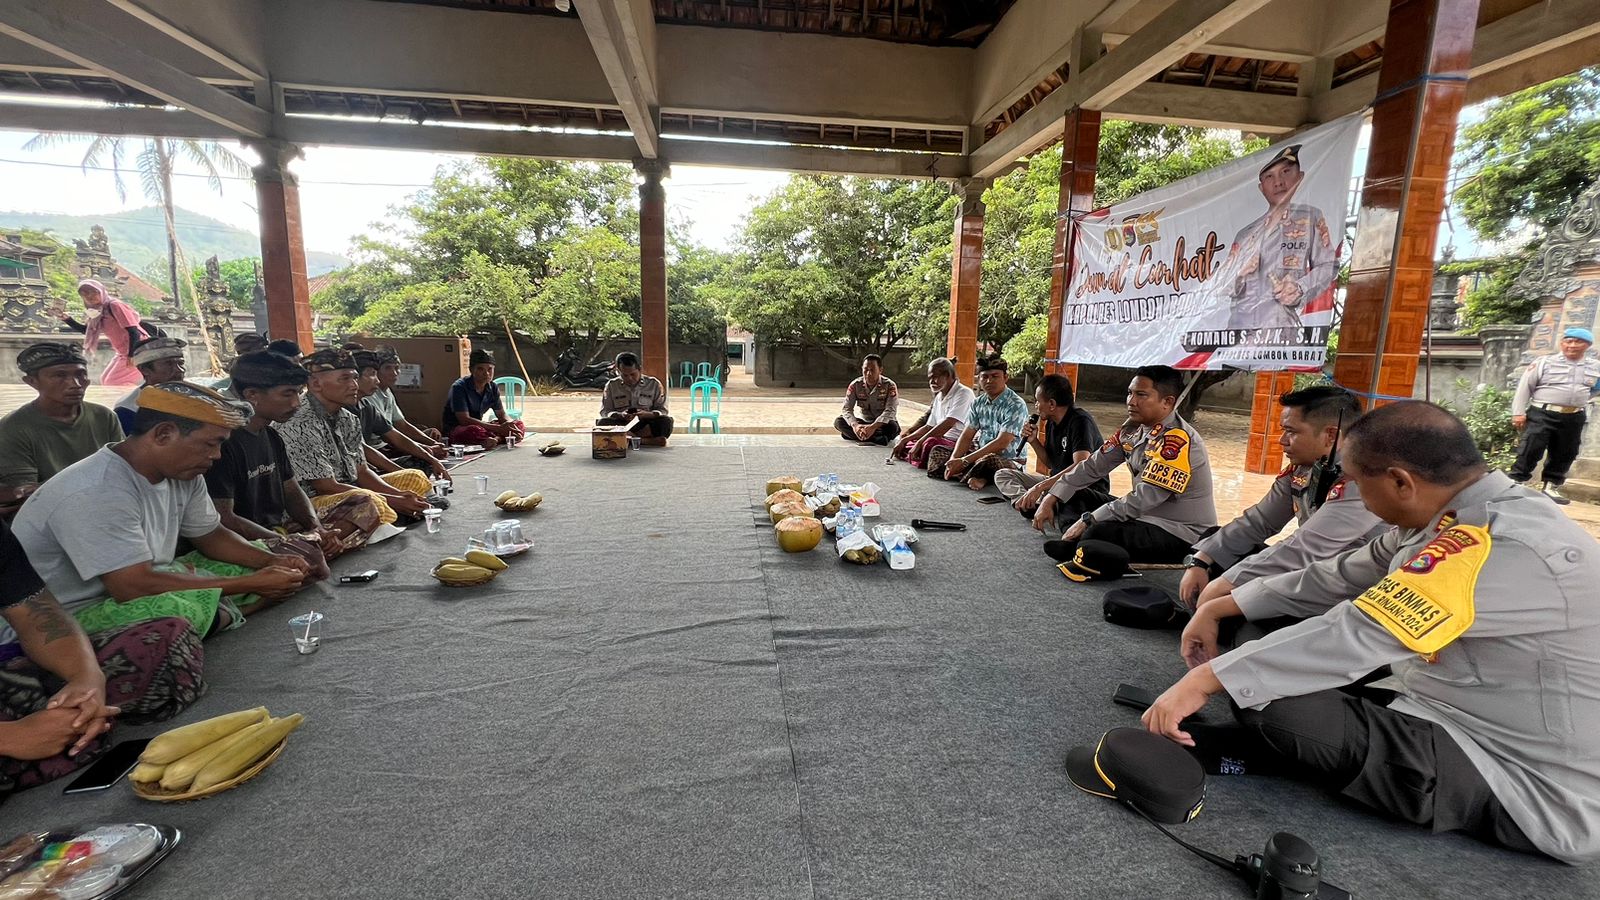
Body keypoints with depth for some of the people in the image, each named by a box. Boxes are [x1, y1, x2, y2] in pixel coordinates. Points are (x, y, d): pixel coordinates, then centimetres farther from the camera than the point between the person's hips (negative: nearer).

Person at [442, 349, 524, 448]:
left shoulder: (493, 388, 1)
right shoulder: (459, 387, -18)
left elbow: (502, 415, 6)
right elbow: (465, 420, -25)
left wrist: (510, 425, -20)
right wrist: (499, 428, -30)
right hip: (455, 429, -7)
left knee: (519, 425, -12)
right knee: (473, 431, -42)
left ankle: (495, 439, -34)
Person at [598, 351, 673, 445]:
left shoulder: (654, 384, 7)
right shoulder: (611, 386, 9)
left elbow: (663, 411, 4)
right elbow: (605, 412, 5)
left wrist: (647, 414, -18)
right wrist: (620, 415, -17)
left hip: (646, 425, 0)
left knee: (667, 421, -30)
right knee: (602, 422, -30)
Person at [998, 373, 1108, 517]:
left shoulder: (1080, 421, -19)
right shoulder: (1051, 422, 8)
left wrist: (1040, 486, -36)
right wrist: (1033, 441, 0)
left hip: (1089, 490, -10)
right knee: (1002, 474, 0)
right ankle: (1028, 503, -25)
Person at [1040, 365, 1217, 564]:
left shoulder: (1177, 440, -22)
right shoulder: (1133, 428, 2)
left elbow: (1144, 499, -27)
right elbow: (1094, 465, 4)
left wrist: (1087, 521, -22)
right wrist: (1050, 499, -4)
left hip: (1180, 535, -8)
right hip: (1147, 517, 9)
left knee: (1100, 533, -34)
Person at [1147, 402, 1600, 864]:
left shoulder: (1502, 546, -28)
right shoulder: (1458, 516, 0)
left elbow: (1355, 635, -33)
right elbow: (1340, 579, 5)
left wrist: (1204, 681, -31)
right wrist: (1220, 608, 3)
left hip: (1527, 784, -9)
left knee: (1275, 708, -24)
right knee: (1261, 649, 7)